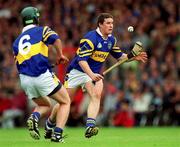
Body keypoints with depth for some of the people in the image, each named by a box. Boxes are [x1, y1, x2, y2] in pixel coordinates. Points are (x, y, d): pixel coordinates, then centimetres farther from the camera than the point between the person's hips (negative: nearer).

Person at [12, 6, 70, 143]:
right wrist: (60, 54, 1)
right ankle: (57, 134, -6)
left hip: (25, 80, 5)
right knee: (65, 102, 13)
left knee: (45, 106, 27)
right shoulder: (41, 30, 7)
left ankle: (35, 116, -8)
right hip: (43, 76, -5)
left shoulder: (17, 42, 22)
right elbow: (55, 39, -14)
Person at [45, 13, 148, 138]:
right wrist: (91, 75, -39)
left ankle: (90, 126, -36)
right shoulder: (91, 37, -21)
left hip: (94, 73, 5)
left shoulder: (111, 40, 2)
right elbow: (82, 59, -27)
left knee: (96, 95, -24)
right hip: (77, 71, -5)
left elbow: (119, 56, 16)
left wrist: (133, 57, -1)